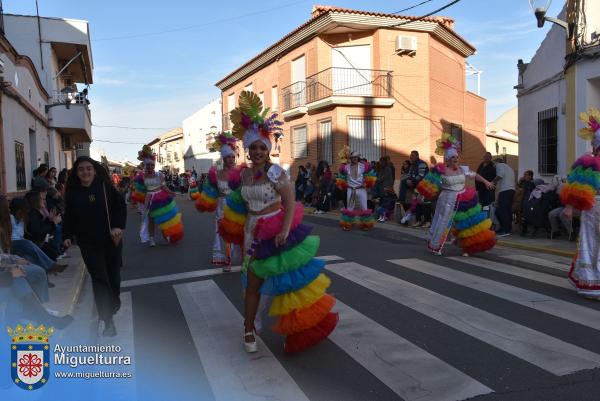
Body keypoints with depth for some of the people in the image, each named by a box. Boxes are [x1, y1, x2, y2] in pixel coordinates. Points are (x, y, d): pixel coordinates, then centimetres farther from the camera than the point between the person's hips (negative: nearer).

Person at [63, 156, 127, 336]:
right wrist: (67, 236, -3)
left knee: (113, 275, 11)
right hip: (88, 242, 0)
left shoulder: (105, 186, -3)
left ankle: (114, 305, 39)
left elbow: (120, 205, -3)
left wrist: (118, 226, -14)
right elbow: (69, 217, 7)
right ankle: (108, 321, -3)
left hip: (111, 239, 0)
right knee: (99, 278, -7)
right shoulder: (73, 192, 2)